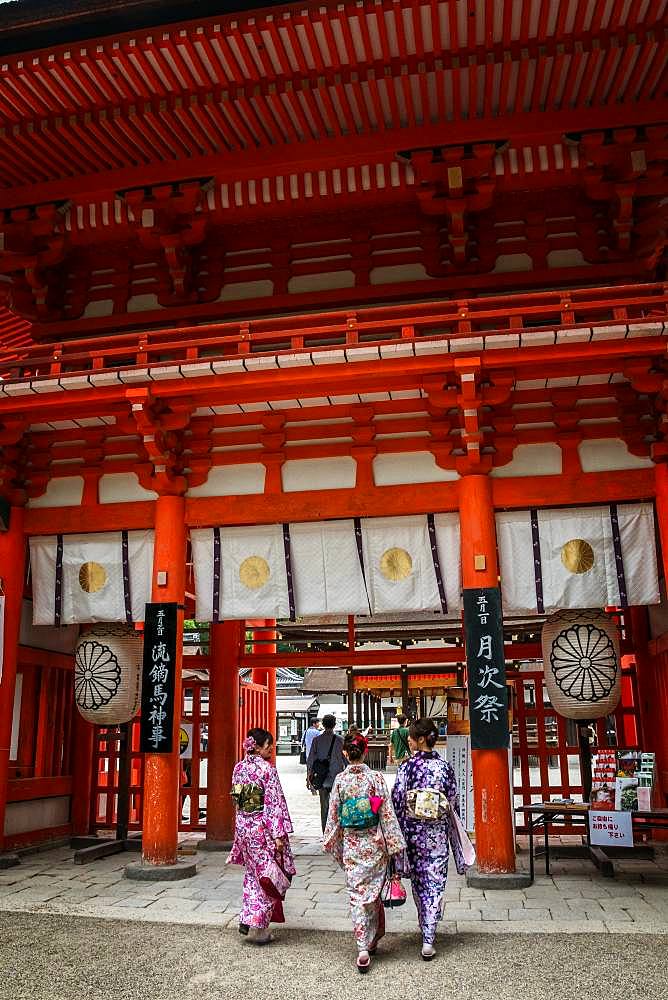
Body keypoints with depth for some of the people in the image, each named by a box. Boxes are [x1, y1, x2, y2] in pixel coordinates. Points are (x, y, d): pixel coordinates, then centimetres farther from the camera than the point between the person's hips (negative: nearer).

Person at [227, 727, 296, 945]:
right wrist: (279, 834, -17)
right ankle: (259, 927, 8)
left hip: (243, 826, 7)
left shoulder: (239, 767, 4)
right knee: (266, 875, 5)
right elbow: (274, 802, -18)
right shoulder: (267, 769, -16)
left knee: (252, 873, 20)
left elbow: (237, 800, 11)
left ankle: (246, 919, 19)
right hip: (263, 827, -6)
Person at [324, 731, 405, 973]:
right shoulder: (376, 778, -9)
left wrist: (333, 844, 14)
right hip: (374, 843, 0)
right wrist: (394, 844, -1)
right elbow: (387, 813, -8)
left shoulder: (340, 780, -5)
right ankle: (373, 939, 29)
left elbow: (334, 815, 1)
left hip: (351, 845, 0)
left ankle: (363, 948, -2)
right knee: (373, 891, 16)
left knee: (356, 894, 5)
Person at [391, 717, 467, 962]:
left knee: (418, 882, 16)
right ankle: (428, 939, -2)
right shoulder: (445, 767, -3)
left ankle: (425, 929, 31)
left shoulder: (406, 767, -9)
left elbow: (397, 803, -10)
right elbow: (454, 805, 3)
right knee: (434, 884, 3)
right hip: (437, 833, 1)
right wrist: (455, 840, 13)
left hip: (412, 830, -1)